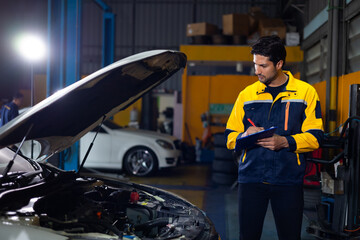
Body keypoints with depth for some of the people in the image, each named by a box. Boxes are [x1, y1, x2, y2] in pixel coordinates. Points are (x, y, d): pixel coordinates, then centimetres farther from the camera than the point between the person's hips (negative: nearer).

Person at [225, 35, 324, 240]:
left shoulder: (306, 92, 4)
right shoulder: (247, 94, 11)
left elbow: (315, 137, -1)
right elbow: (230, 137, 12)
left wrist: (285, 142, -17)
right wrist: (245, 135, -11)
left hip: (288, 179, -1)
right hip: (251, 177, 2)